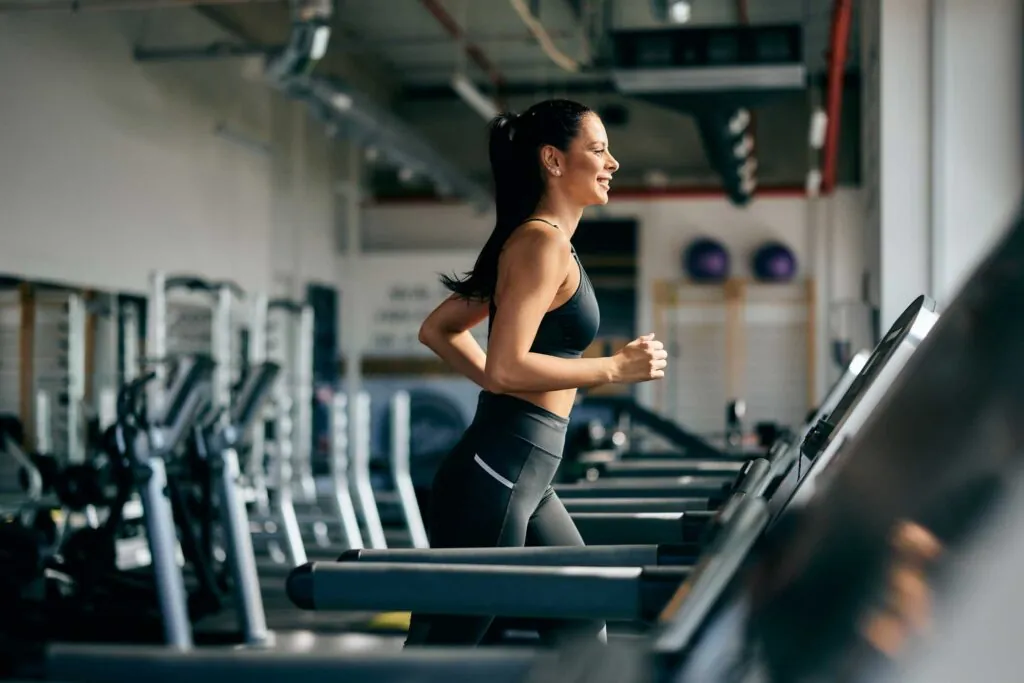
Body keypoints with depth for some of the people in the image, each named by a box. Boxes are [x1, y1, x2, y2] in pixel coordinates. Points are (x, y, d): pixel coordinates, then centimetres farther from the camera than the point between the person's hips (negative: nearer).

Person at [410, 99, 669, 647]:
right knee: (439, 654, -3)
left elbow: (438, 329, 21)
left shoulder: (540, 242, 17)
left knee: (582, 624, 18)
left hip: (523, 478, 10)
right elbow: (506, 367, -22)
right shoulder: (542, 241, -12)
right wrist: (616, 368, -15)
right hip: (493, 477, -10)